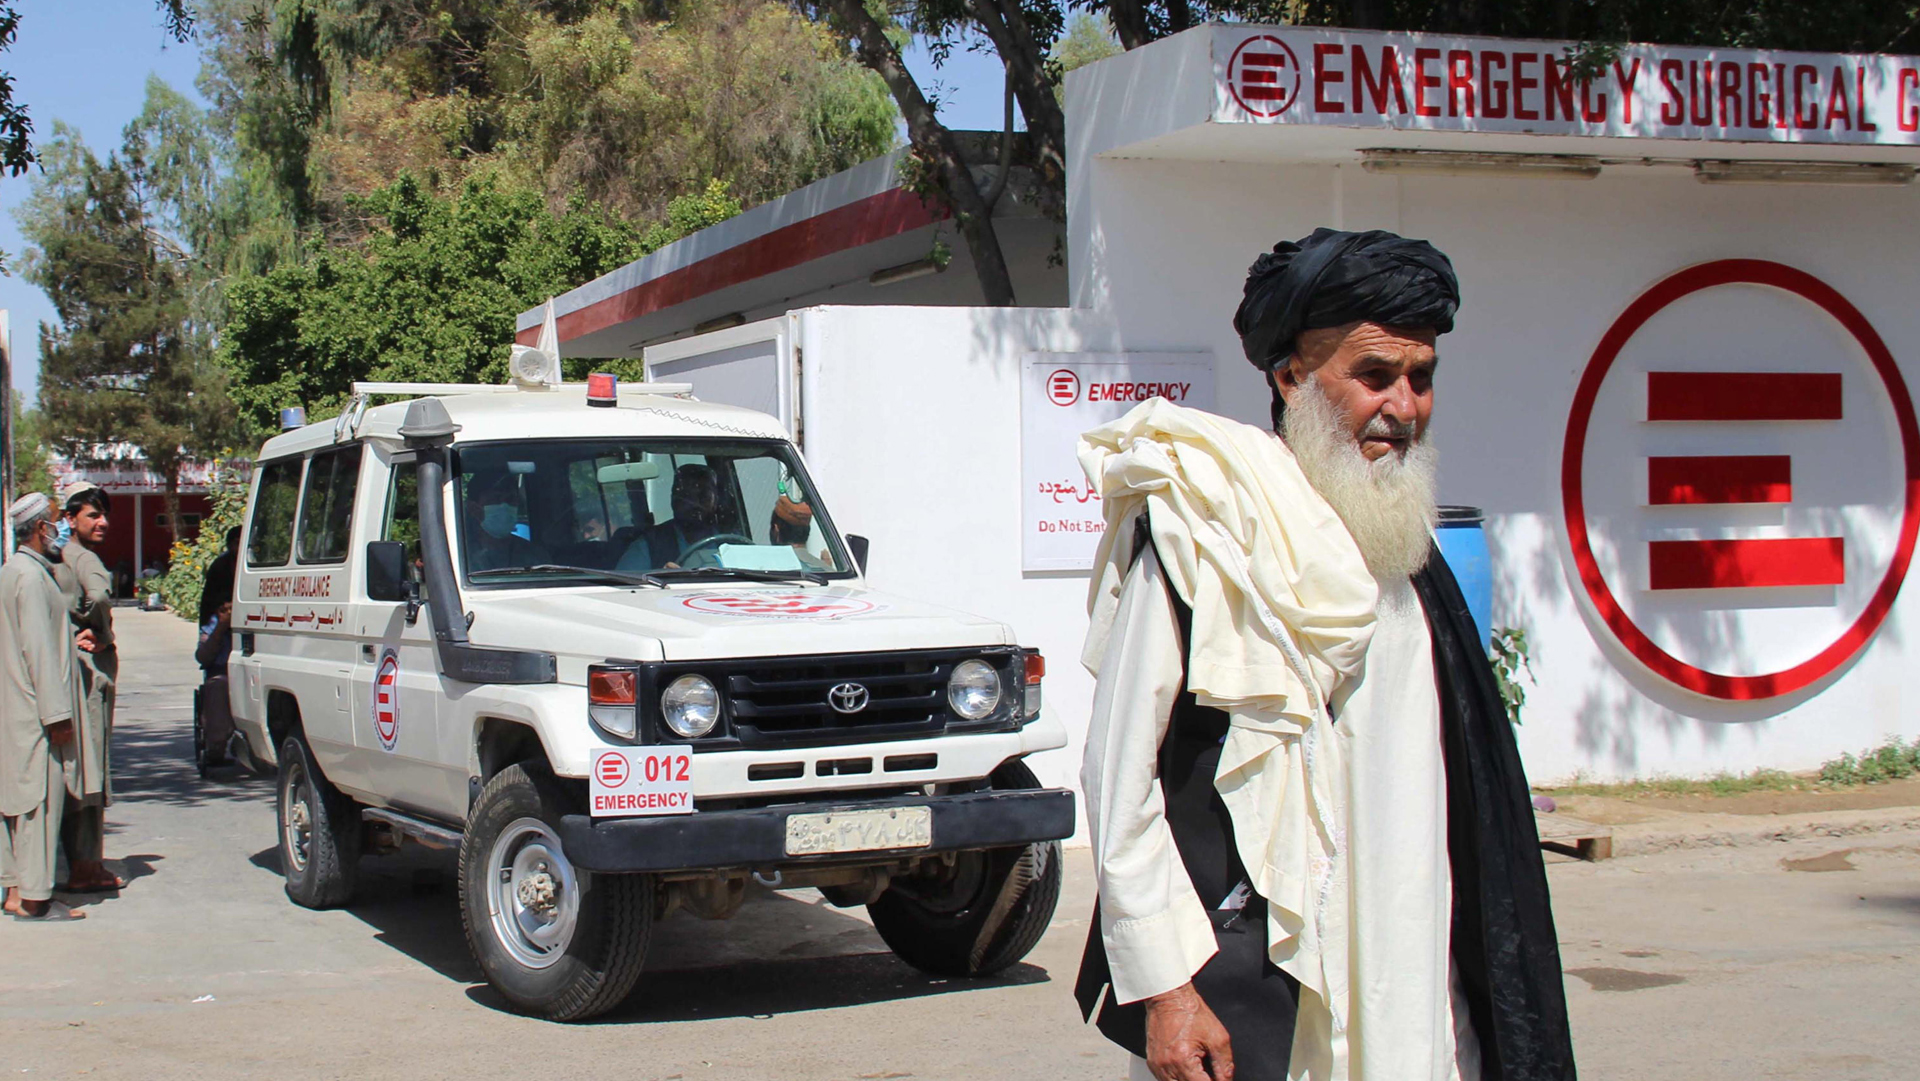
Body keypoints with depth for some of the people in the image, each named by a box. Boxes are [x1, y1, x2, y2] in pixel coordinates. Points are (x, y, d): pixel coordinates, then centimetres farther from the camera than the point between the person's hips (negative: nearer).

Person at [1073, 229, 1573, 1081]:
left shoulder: (1404, 544, 13)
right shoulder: (1204, 529, -9)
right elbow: (1117, 769, -11)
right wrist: (1161, 984, -16)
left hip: (1408, 977, 7)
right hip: (1249, 984, -6)